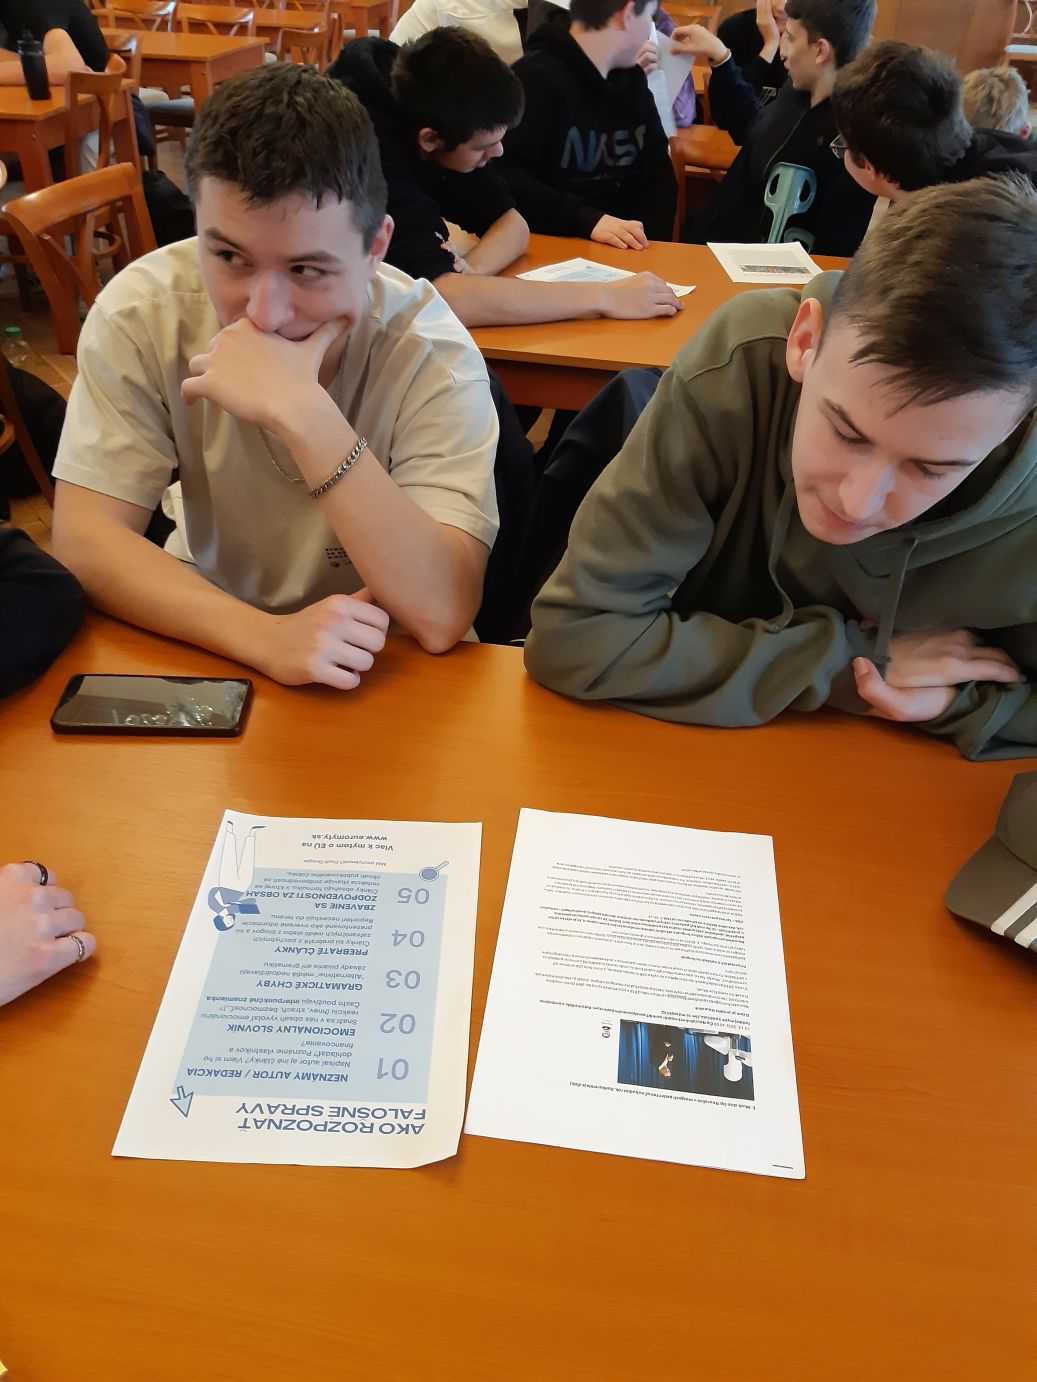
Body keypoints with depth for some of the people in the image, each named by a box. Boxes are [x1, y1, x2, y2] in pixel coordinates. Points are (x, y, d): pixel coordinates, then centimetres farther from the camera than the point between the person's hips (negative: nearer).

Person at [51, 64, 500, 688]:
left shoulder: (430, 350, -19)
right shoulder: (142, 309, -12)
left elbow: (442, 613, -27)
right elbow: (85, 540, -16)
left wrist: (303, 414, -34)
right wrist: (265, 635, -31)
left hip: (392, 683, -2)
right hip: (214, 660, 3)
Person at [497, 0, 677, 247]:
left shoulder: (631, 77, 14)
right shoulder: (535, 78, -9)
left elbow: (659, 173, 12)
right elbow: (504, 178, -19)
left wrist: (651, 237, -7)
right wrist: (588, 220, -29)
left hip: (629, 248, 5)